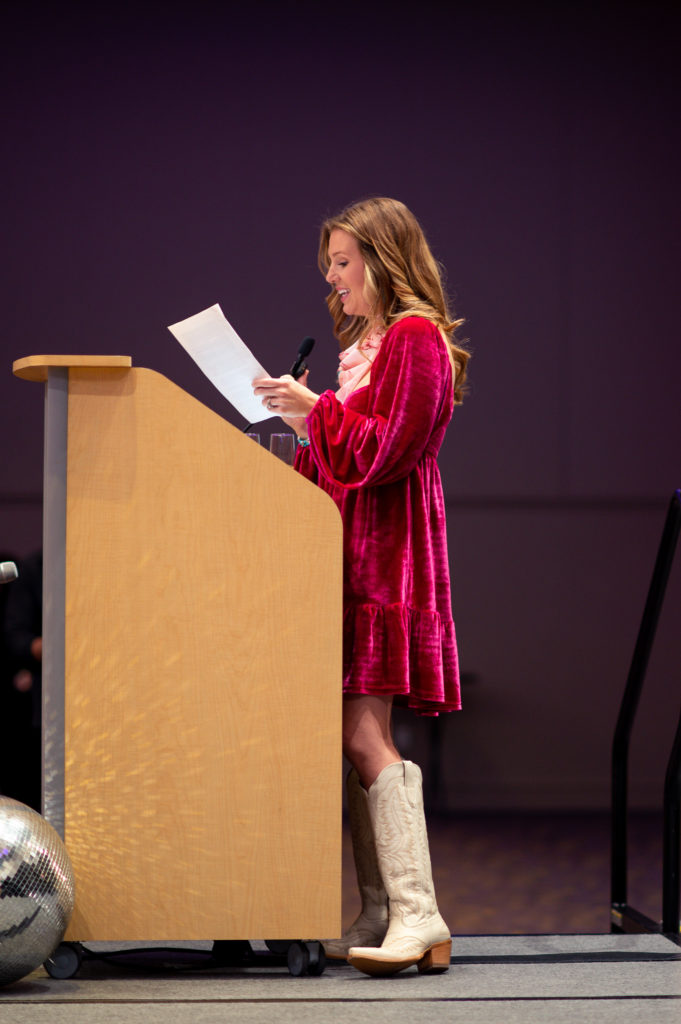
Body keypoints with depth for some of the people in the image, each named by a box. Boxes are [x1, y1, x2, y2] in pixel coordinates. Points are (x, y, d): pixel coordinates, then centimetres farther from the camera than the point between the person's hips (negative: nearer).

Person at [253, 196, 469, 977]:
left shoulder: (416, 336, -8)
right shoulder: (361, 342, 21)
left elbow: (386, 451, -15)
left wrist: (315, 414, -12)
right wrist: (303, 419, 11)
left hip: (386, 553, -9)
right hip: (349, 547, 9)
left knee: (363, 731, -17)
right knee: (356, 735, 5)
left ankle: (419, 917, -19)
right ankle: (381, 914, 7)